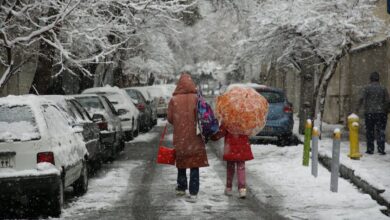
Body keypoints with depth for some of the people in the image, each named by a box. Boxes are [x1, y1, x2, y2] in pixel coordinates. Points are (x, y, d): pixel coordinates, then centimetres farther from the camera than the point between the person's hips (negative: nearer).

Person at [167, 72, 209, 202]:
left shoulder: (174, 100, -7)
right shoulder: (196, 99, -9)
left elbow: (170, 118, -2)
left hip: (179, 137, 1)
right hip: (194, 137, -1)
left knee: (181, 163, 20)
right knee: (194, 166, 2)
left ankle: (181, 188, 26)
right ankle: (193, 193, -4)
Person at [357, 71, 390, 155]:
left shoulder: (367, 88, -2)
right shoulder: (383, 88, 3)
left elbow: (362, 99, -11)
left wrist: (358, 107, 1)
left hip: (369, 112, -1)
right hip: (381, 112, 1)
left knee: (370, 132, 7)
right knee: (381, 131, 1)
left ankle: (370, 149, 9)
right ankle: (381, 149, -7)